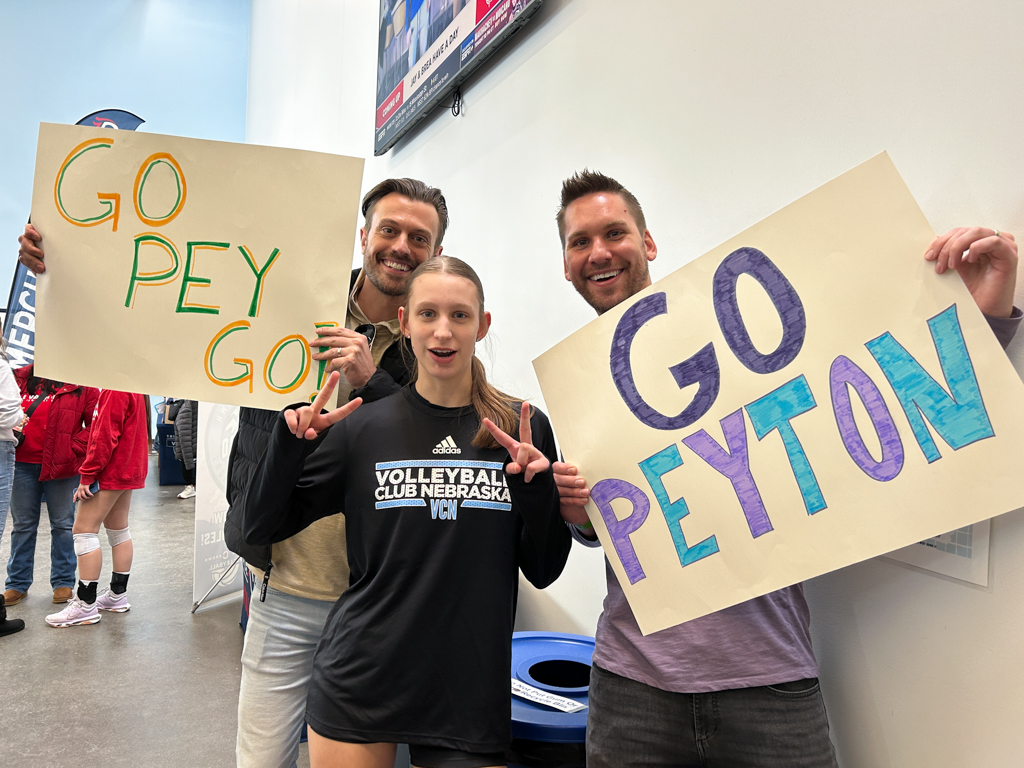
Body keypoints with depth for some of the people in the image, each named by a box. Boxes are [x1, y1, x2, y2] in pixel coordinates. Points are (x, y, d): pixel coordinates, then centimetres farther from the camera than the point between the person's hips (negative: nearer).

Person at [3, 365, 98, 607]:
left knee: (62, 525, 8)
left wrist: (74, 449, -13)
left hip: (61, 466, -3)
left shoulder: (83, 386, -4)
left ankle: (63, 582, 21)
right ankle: (17, 583, 25)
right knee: (23, 525, 13)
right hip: (23, 462, 3)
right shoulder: (24, 377, 7)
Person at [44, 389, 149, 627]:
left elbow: (105, 436, -22)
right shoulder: (133, 389, 12)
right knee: (118, 530, 15)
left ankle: (86, 605, -2)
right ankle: (118, 595, 23)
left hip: (110, 472, -10)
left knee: (84, 530, -6)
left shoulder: (115, 390, -18)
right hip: (128, 469, 10)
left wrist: (88, 475, -17)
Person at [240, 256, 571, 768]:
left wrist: (538, 487, -18)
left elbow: (544, 571, -1)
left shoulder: (523, 429, -4)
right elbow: (260, 528, 1)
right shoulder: (365, 427, -5)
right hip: (357, 684, 1)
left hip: (470, 691, 0)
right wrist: (290, 442, -14)